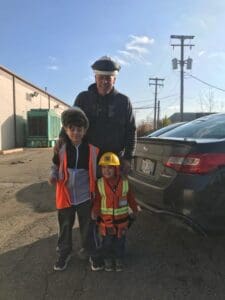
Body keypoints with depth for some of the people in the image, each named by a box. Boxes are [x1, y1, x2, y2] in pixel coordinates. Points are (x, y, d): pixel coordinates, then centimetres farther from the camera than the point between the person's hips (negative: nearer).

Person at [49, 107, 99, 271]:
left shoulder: (93, 149, -9)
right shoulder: (61, 148, -7)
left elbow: (97, 171, 2)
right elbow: (56, 168, 5)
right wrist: (53, 177, -15)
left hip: (85, 196, 0)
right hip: (66, 195, 1)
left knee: (87, 225, 16)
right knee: (65, 226, 17)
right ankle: (64, 253, 39)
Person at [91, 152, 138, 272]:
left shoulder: (124, 183, -12)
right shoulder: (99, 184, -13)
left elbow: (130, 198, 0)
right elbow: (97, 200, -6)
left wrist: (134, 210, 9)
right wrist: (95, 212, -16)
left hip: (121, 220, 1)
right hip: (106, 220, 0)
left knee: (120, 243, 17)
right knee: (107, 243, 15)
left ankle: (119, 260, 40)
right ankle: (108, 260, 39)